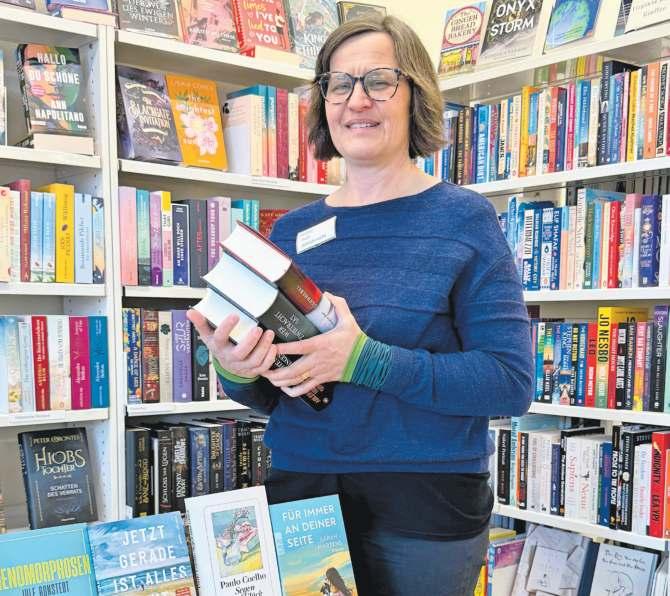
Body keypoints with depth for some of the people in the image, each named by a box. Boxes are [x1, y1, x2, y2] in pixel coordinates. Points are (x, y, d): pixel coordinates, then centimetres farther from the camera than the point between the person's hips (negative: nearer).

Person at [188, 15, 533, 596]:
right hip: (298, 493, 4)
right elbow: (268, 395, 11)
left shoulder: (464, 219, -6)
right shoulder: (291, 230, 5)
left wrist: (365, 360, -25)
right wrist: (236, 371, -12)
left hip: (425, 507, -3)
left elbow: (511, 381, -15)